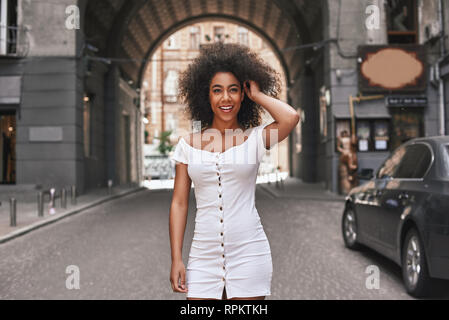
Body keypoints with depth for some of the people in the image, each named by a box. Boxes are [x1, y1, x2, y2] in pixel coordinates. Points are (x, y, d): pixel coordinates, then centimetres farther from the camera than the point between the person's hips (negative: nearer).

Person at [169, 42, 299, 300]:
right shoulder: (189, 143, 5)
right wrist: (176, 259, 0)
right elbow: (179, 203, 5)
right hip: (204, 254, 1)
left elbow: (291, 118, -21)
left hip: (249, 252, -1)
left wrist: (257, 95, -4)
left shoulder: (254, 138, 0)